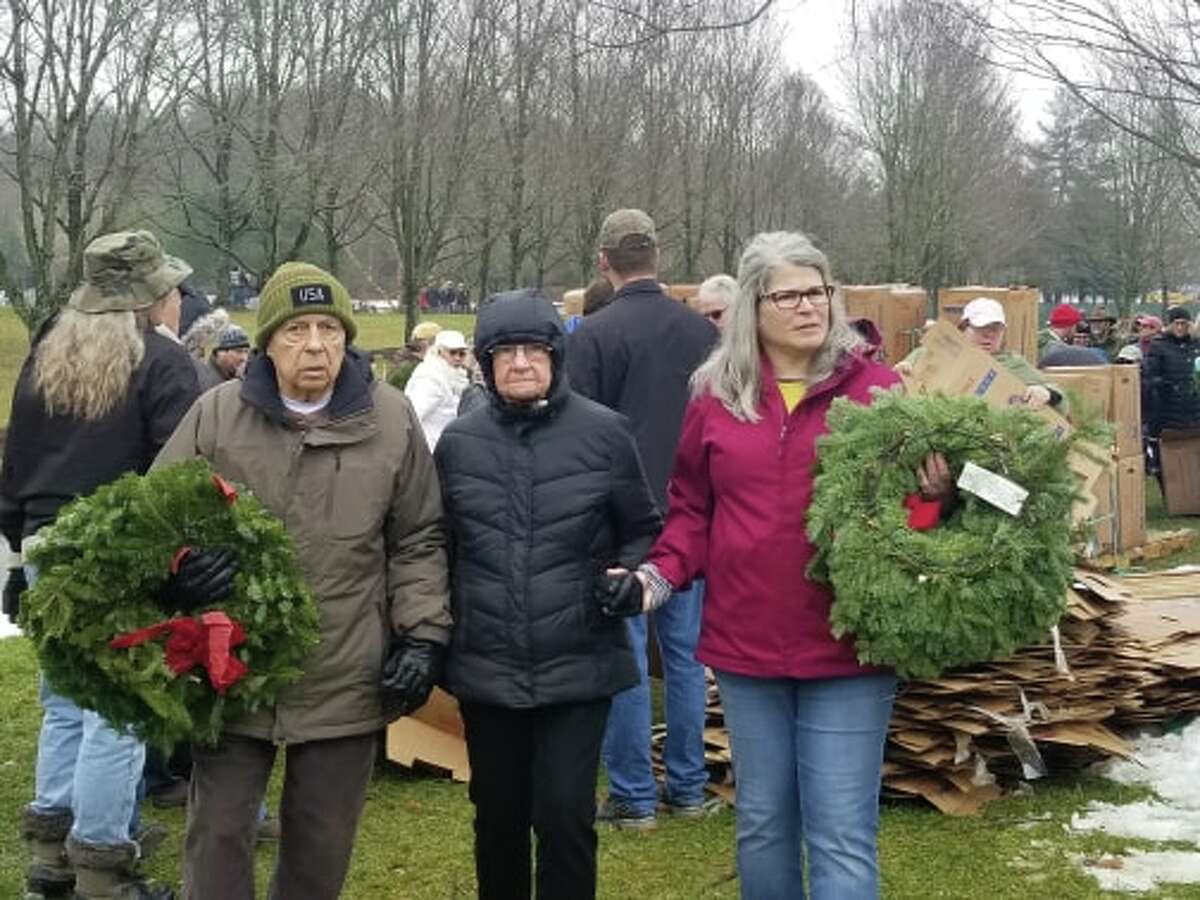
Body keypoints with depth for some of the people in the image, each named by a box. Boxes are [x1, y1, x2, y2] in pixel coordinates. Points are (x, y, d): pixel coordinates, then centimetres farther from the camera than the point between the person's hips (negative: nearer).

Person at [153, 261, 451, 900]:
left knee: (321, 845, 14)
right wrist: (177, 566, -16)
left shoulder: (391, 420, -1)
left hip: (346, 681, 0)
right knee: (219, 834, 8)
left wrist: (422, 633, -1)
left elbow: (418, 540, 6)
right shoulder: (215, 414, -3)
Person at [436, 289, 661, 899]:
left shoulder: (603, 432, -4)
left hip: (578, 666, -3)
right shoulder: (458, 442, 4)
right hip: (485, 670, 3)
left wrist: (629, 577, -13)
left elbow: (643, 532, 6)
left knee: (564, 815, -4)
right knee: (497, 818, 14)